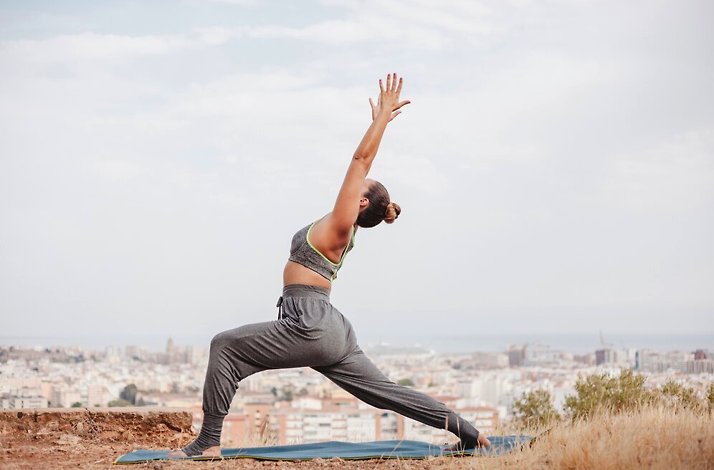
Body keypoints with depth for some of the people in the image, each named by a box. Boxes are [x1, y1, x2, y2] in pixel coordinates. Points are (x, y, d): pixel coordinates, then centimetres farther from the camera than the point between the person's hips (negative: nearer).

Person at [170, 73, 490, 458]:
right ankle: (464, 430, 10)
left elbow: (360, 159, -8)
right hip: (328, 331, 10)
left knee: (225, 346, -7)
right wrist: (380, 118, 30)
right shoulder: (342, 228, 16)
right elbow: (363, 164, 24)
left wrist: (385, 114, -6)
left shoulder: (340, 226, -7)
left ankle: (209, 441, -9)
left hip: (311, 326, -10)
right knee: (384, 391, 11)